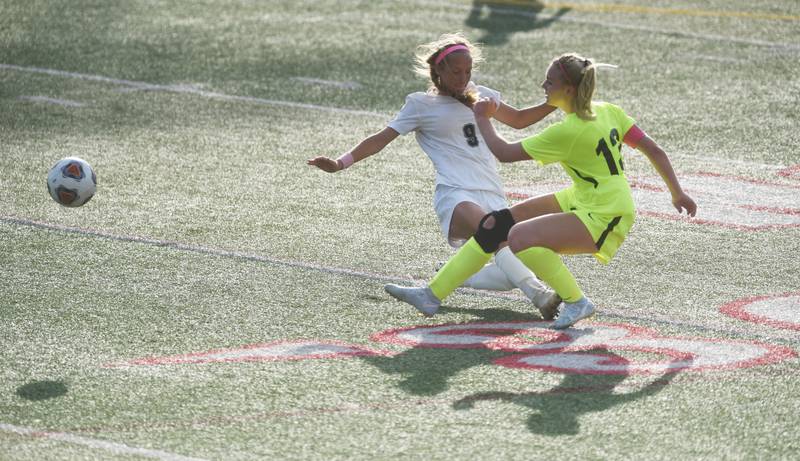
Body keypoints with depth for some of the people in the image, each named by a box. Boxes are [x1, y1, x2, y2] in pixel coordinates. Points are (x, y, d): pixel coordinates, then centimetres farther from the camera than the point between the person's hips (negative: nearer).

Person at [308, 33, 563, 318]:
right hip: (455, 196, -6)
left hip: (493, 197, 6)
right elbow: (381, 139, 7)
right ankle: (539, 296, -46)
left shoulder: (480, 96, 23)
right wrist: (341, 164, -4)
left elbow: (518, 119, 38)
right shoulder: (421, 105, 9)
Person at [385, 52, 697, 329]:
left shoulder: (569, 132, -22)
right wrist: (677, 193, 14)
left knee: (520, 237, -30)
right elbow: (654, 151, 4)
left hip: (602, 220, -10)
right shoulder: (608, 112, 1)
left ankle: (576, 303, -11)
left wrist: (482, 119, 4)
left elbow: (504, 153, -13)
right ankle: (432, 294, 8)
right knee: (494, 226, 3)